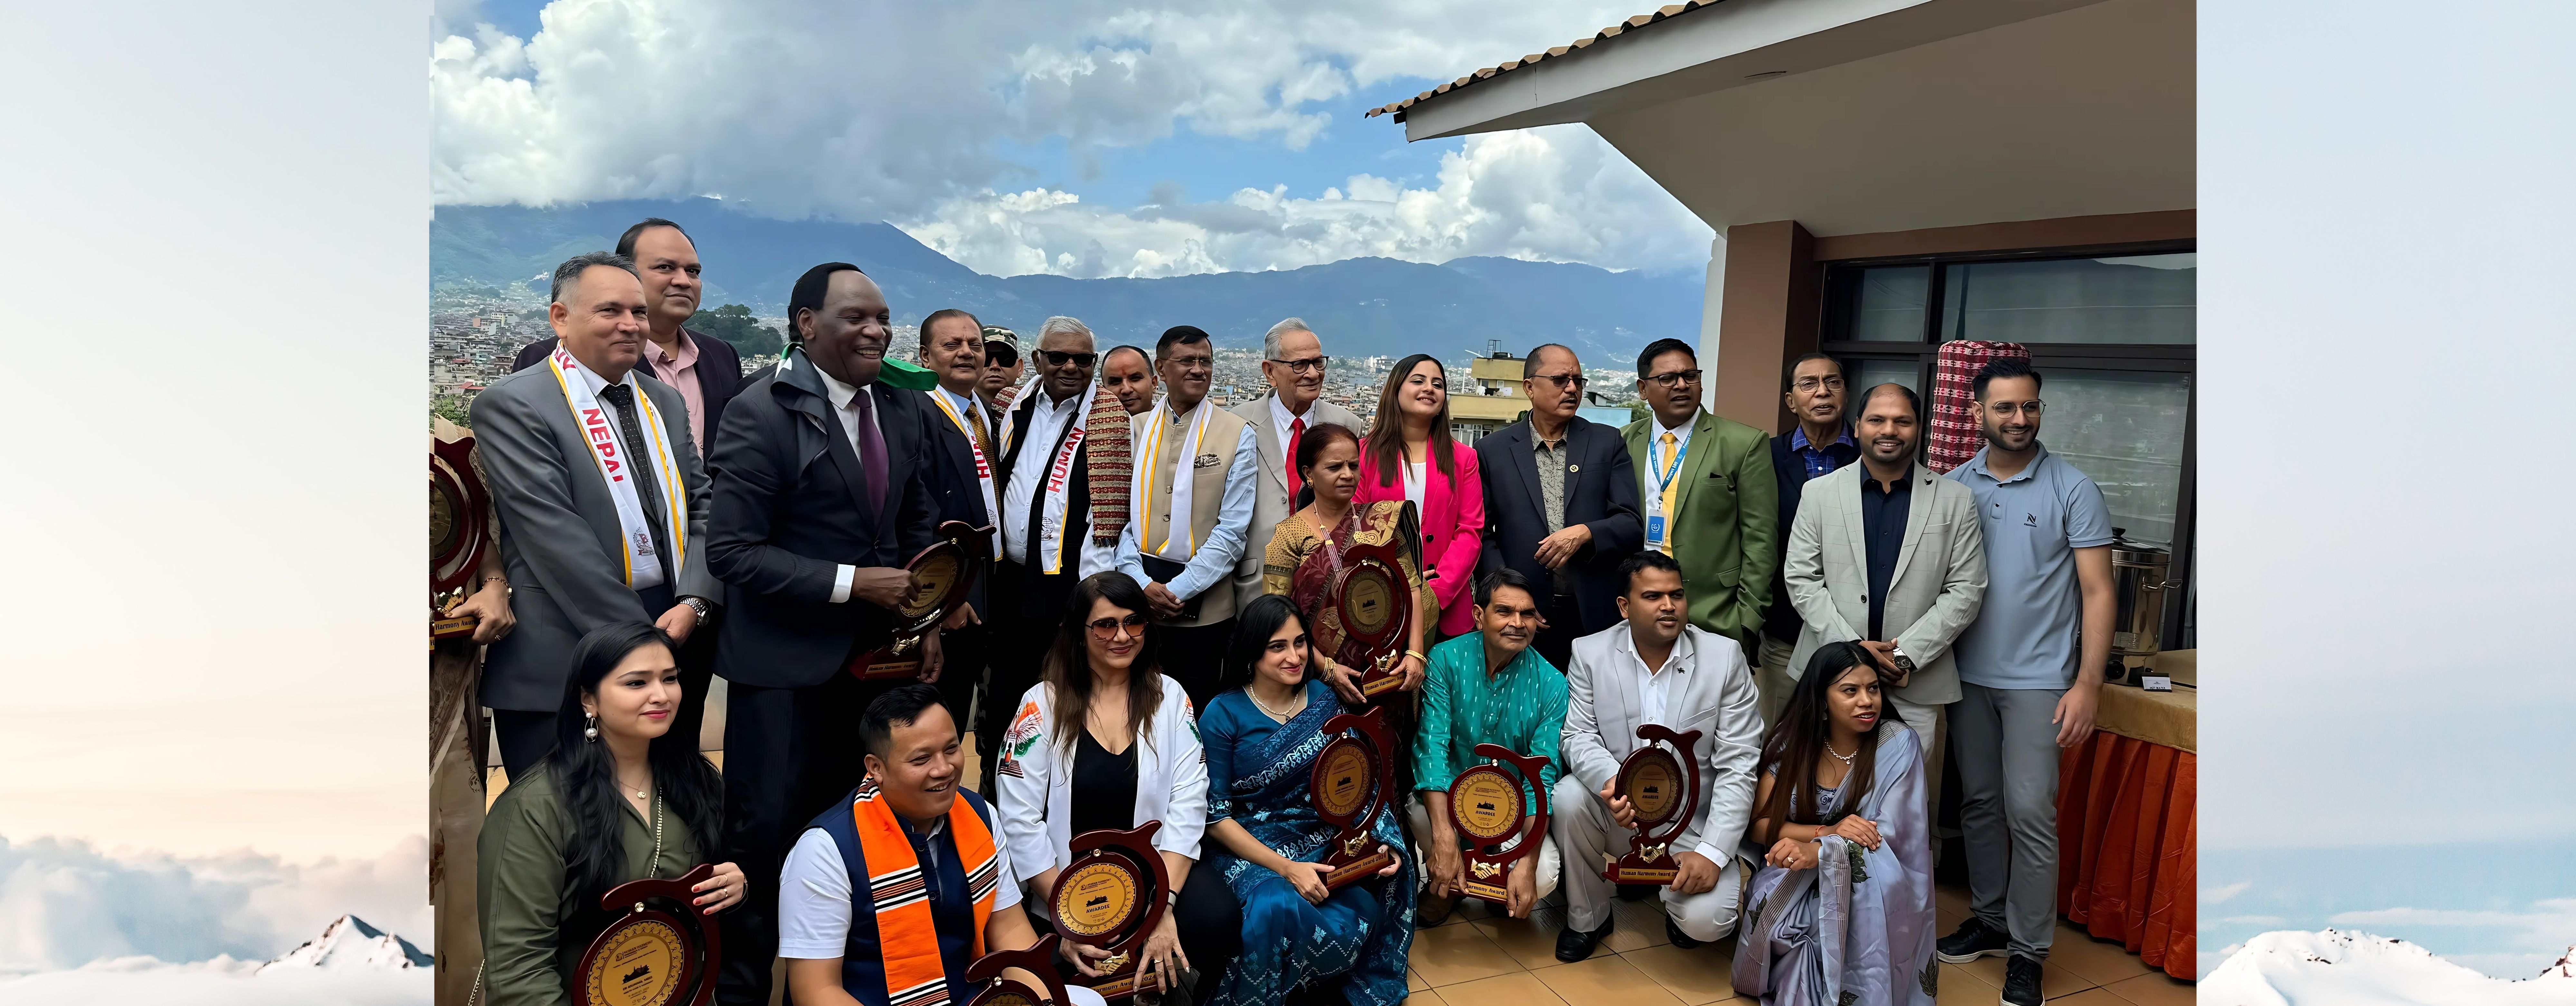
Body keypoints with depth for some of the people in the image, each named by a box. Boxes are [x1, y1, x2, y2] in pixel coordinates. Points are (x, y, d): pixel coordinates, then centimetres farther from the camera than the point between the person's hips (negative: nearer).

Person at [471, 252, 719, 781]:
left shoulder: (665, 403, 15)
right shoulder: (512, 405, -6)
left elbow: (702, 508, 10)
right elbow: (555, 534, -14)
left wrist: (693, 603, -8)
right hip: (560, 670, -5)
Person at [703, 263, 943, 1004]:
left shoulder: (901, 414, 7)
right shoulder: (762, 414, -13)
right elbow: (732, 552, -18)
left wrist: (926, 621, 3)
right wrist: (853, 583, -21)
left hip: (873, 657, 6)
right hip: (785, 665, -6)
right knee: (769, 833, 4)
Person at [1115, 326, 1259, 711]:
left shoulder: (1237, 434, 0)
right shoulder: (1133, 430, 8)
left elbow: (1233, 530, -5)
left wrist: (1178, 590, -11)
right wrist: (1143, 583, -10)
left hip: (1201, 608, -2)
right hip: (1135, 595, 2)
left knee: (1195, 718, 4)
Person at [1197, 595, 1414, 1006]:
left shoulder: (1325, 700, 4)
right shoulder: (1223, 716, -8)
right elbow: (1215, 816, -9)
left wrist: (1379, 844, -11)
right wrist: (1286, 867, -19)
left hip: (1327, 844, 4)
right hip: (1250, 850, -4)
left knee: (1366, 907, -24)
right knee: (1278, 908, -34)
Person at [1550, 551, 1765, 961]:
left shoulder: (1724, 657, -8)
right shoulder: (1590, 653, -4)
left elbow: (1738, 766, -10)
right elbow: (1579, 737, -8)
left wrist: (1712, 853, -19)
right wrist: (1612, 782, -32)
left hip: (1690, 822, -1)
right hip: (1617, 812, 2)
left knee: (1705, 921, -24)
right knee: (1568, 796, -30)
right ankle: (1587, 919, -3)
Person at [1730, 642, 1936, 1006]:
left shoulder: (1898, 743, -8)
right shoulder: (1792, 743, -4)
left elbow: (1891, 833, -14)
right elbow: (1759, 824, -4)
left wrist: (1818, 850, -32)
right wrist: (1829, 831, -21)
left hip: (1872, 884, -1)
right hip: (1795, 876, 1)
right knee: (1770, 906, -32)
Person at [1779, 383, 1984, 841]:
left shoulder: (1956, 501, 4)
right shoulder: (1820, 493, 5)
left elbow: (1966, 590, 0)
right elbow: (1801, 578, 1)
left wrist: (1906, 653, -10)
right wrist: (1852, 647, -10)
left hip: (1916, 681, 0)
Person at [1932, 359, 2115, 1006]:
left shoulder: (2073, 490, -4)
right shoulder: (1954, 486, 5)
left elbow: (2097, 593, -5)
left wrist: (2087, 684, -12)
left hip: (2037, 679, -4)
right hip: (1967, 673, 4)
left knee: (2029, 813, -5)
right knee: (1978, 803, 13)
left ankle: (2027, 952, 7)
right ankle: (1989, 920, 28)